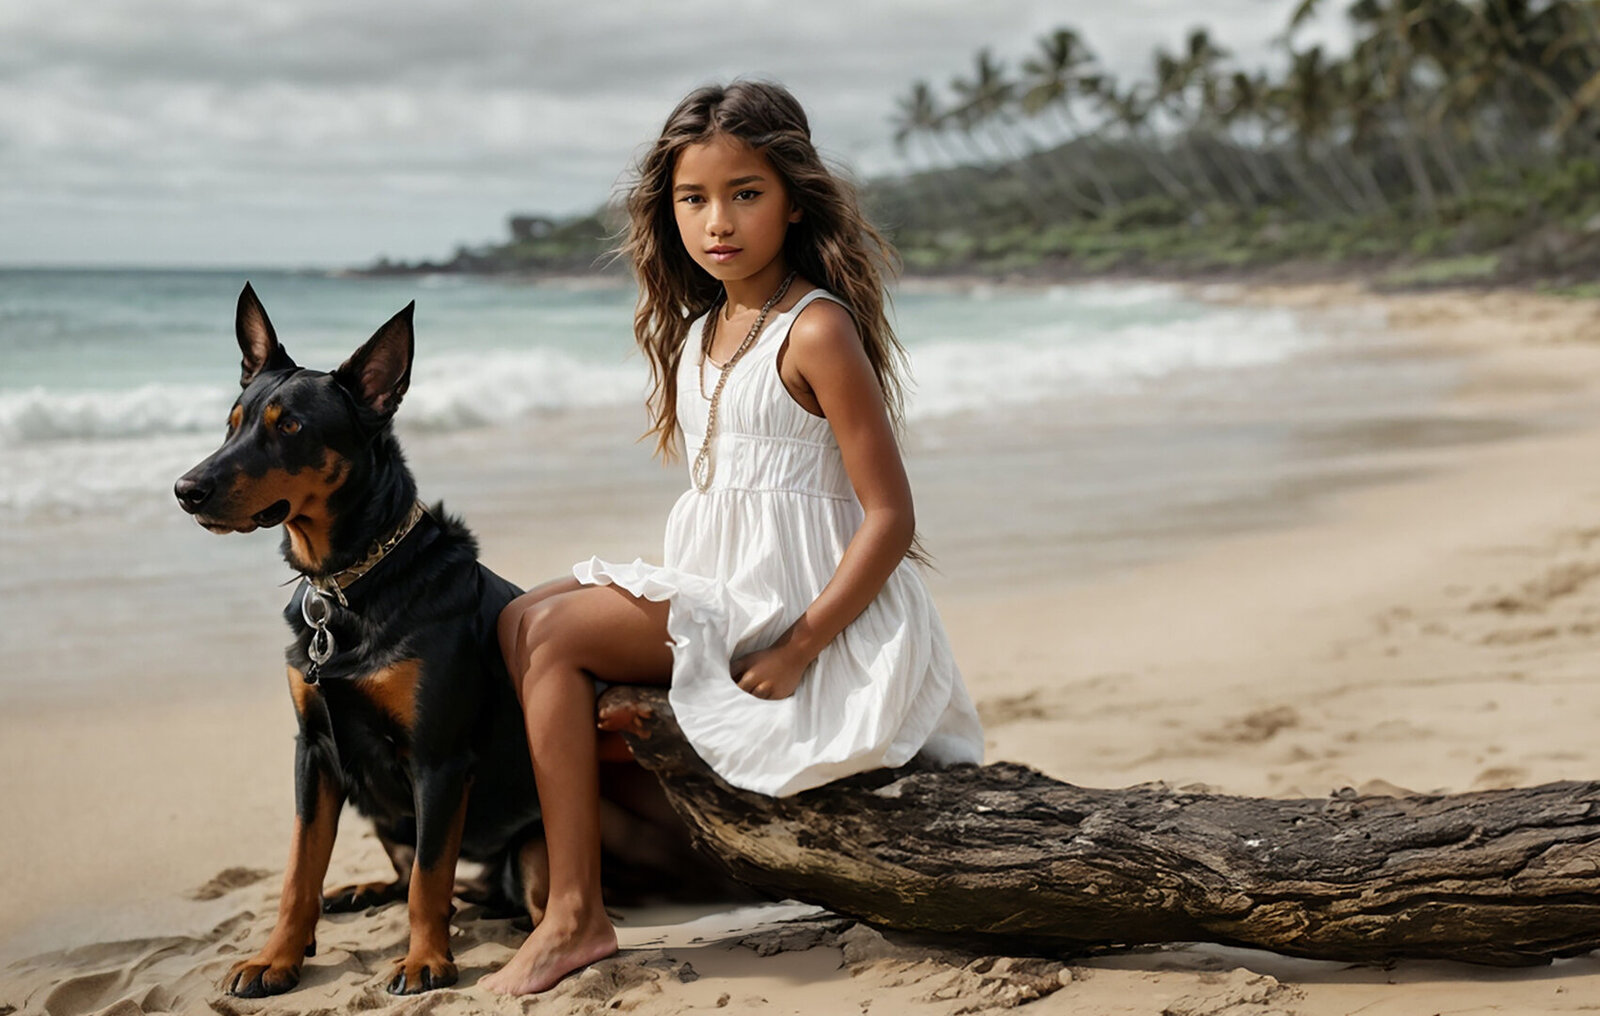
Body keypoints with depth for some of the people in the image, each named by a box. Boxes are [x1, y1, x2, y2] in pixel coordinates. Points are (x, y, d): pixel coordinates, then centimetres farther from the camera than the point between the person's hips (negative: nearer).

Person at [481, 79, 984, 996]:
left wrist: (798, 650, -22)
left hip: (790, 600, -9)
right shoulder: (698, 331, 11)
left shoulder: (816, 330, -15)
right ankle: (551, 857, -1)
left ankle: (576, 914, -13)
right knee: (524, 618, 3)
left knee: (551, 632, -14)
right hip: (722, 590, 9)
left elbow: (891, 518, -18)